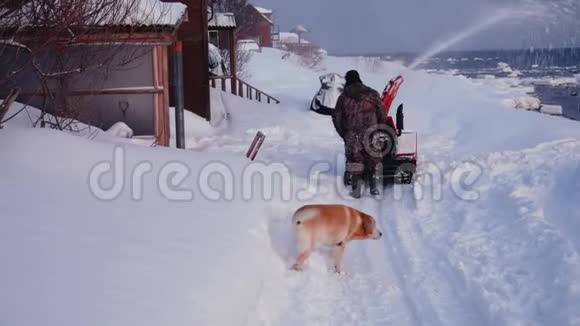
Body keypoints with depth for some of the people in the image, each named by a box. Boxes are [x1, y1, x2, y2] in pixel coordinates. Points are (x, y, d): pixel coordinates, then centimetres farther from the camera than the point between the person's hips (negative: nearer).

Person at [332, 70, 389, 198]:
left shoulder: (343, 97, 4)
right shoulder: (372, 94, 1)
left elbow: (337, 118, 6)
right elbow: (383, 113, 3)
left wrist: (344, 134, 17)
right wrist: (379, 128, 18)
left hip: (352, 135, 1)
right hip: (371, 133, 0)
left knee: (354, 159, 11)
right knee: (374, 159, 12)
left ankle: (356, 186, 1)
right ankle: (374, 186, 5)